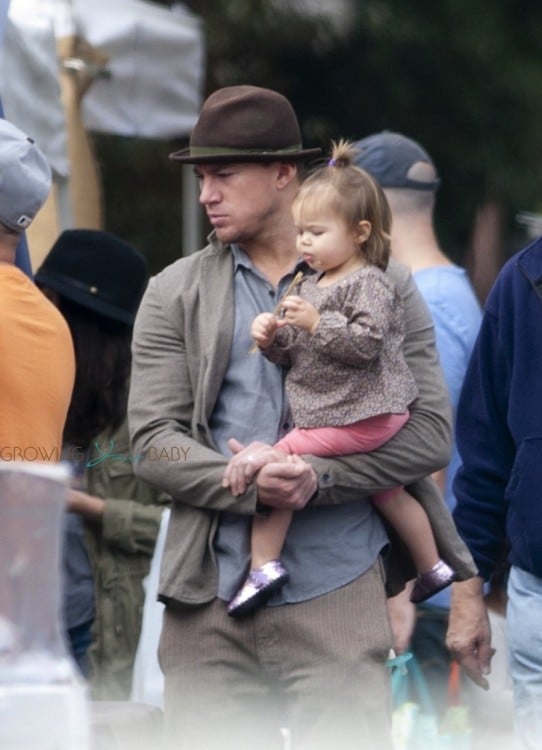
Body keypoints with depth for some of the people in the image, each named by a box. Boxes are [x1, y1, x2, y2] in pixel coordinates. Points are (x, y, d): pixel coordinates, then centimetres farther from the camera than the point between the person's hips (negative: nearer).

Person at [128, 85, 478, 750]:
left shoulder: (382, 287, 8)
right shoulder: (174, 295, 10)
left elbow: (429, 432, 1)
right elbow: (153, 440, 2)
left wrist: (320, 477, -15)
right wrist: (250, 486, -17)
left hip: (338, 593, -1)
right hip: (208, 601, 2)